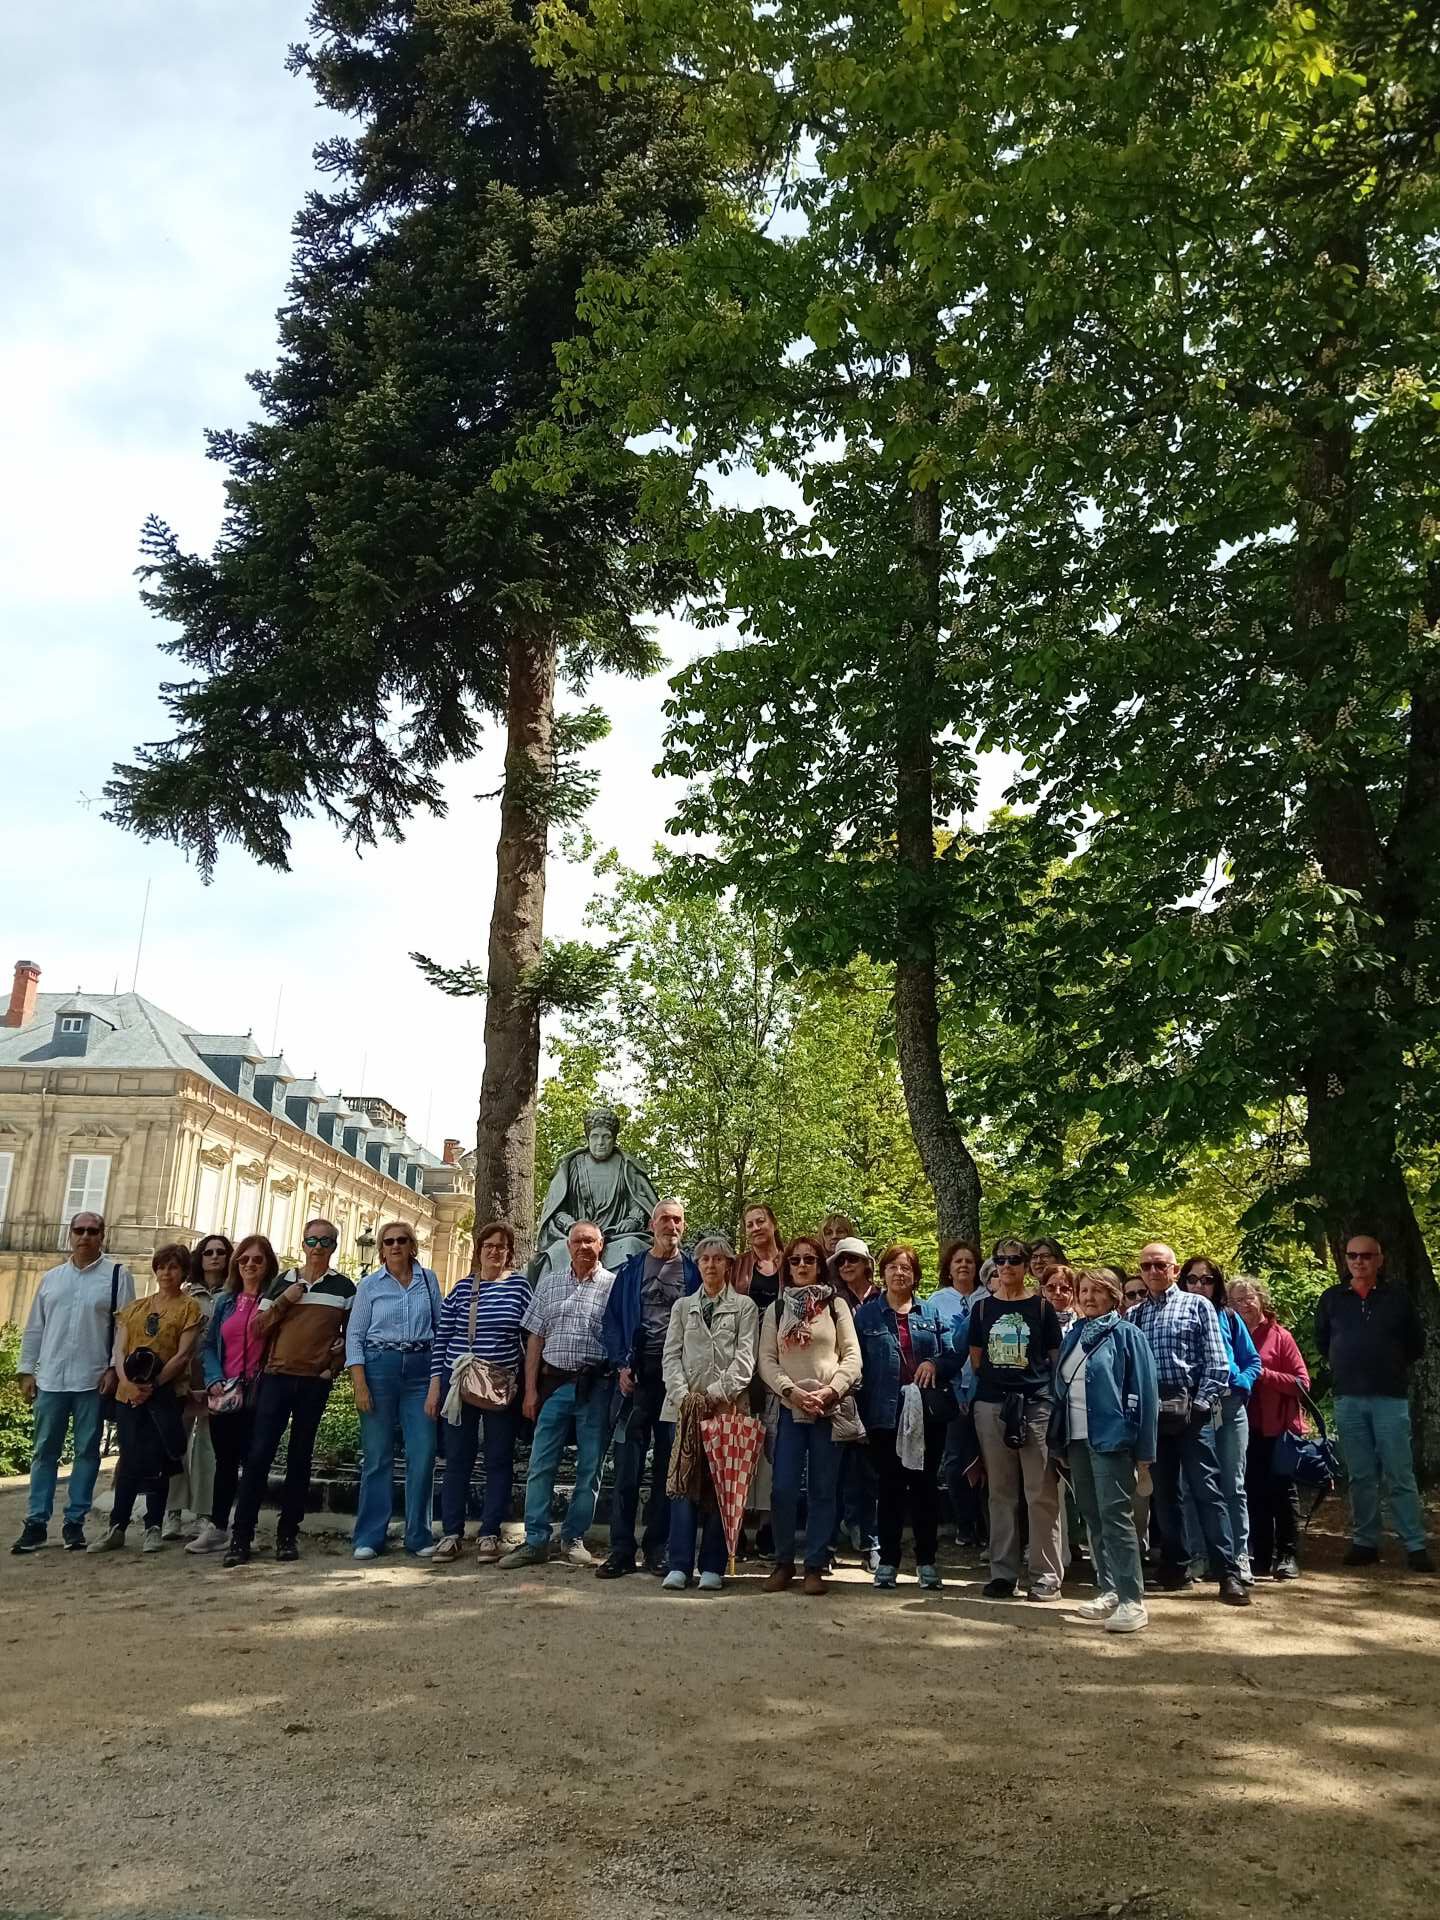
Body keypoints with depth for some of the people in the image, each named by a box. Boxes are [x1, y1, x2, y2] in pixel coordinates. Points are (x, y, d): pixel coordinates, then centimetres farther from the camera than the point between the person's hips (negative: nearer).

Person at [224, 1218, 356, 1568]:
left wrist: (334, 1367, 0)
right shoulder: (283, 1281, 9)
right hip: (277, 1377, 1)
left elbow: (352, 1335, 11)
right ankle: (241, 1537, -1)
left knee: (300, 1458, 5)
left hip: (315, 1382, 0)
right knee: (258, 1454, -6)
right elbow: (258, 1328, 5)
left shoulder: (344, 1287, 6)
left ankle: (288, 1535, 13)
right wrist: (284, 1300, -8)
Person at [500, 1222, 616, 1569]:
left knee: (589, 1468, 4)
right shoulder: (549, 1284, 11)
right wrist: (530, 1390, 5)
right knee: (541, 1465, 2)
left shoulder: (613, 1285, 2)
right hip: (554, 1382, 2)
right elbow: (535, 1339, 10)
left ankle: (574, 1539, 16)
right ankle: (535, 1541, 10)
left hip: (596, 1386, -2)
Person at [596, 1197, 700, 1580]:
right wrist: (621, 1365, -4)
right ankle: (621, 1549, 3)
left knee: (668, 1463, 5)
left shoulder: (693, 1271, 8)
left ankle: (657, 1548, 13)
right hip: (636, 1373, 0)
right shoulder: (632, 1269, 10)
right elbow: (613, 1319, 7)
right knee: (627, 1465, -3)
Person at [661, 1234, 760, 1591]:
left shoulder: (744, 1306, 8)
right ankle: (679, 1566, -1)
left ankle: (712, 1567, 4)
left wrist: (718, 1392, -13)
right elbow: (671, 1355, 8)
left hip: (727, 1407, -2)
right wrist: (682, 1394, -7)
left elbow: (745, 1357, -2)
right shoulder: (683, 1305, 17)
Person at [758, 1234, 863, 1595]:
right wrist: (793, 1392, -11)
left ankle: (815, 1566, 11)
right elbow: (766, 1360, 3)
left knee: (823, 1490, 2)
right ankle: (783, 1562, 11)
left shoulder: (836, 1305, 5)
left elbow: (852, 1356, 1)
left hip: (830, 1408, -1)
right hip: (789, 1407, 1)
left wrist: (830, 1392, -12)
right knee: (783, 1488, -3)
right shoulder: (776, 1310, 10)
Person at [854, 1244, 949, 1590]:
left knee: (925, 1485, 7)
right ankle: (888, 1560, 16)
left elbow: (952, 1356, 8)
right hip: (885, 1415, -1)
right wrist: (860, 1412, -7)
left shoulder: (932, 1313, 9)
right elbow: (857, 1365, 1)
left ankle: (927, 1560, 18)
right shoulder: (866, 1315, 4)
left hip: (927, 1414, 1)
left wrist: (935, 1363, -14)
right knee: (889, 1488, 5)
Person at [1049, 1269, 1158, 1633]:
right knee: (1092, 1517, 11)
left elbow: (1143, 1391, -8)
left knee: (1115, 1517, -10)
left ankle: (1132, 1601, -7)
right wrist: (1060, 1437, 11)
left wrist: (1143, 1447, -12)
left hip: (1111, 1438, -7)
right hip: (1076, 1438, 7)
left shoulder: (1126, 1335, -5)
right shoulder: (1072, 1336, 14)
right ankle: (1108, 1590, 20)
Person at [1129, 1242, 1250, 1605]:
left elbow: (1217, 1362, -2)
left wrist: (1203, 1403, -10)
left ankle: (1229, 1573, -2)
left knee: (1207, 1491, -6)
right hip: (1151, 1413, 4)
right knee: (1163, 1493, 10)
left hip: (1190, 1410, -4)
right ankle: (1175, 1567, 20)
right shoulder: (1134, 1316, 13)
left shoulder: (1197, 1305, 4)